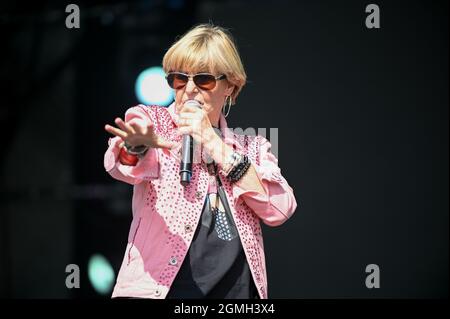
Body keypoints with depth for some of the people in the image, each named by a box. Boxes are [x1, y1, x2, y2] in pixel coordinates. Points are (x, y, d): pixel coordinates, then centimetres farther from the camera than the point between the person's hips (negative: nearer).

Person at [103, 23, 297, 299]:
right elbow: (122, 166, -13)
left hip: (237, 289, 2)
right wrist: (137, 146, -35)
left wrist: (213, 143, -6)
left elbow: (280, 210, -3)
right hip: (160, 286, -2)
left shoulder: (252, 147, 15)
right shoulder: (151, 120, 9)